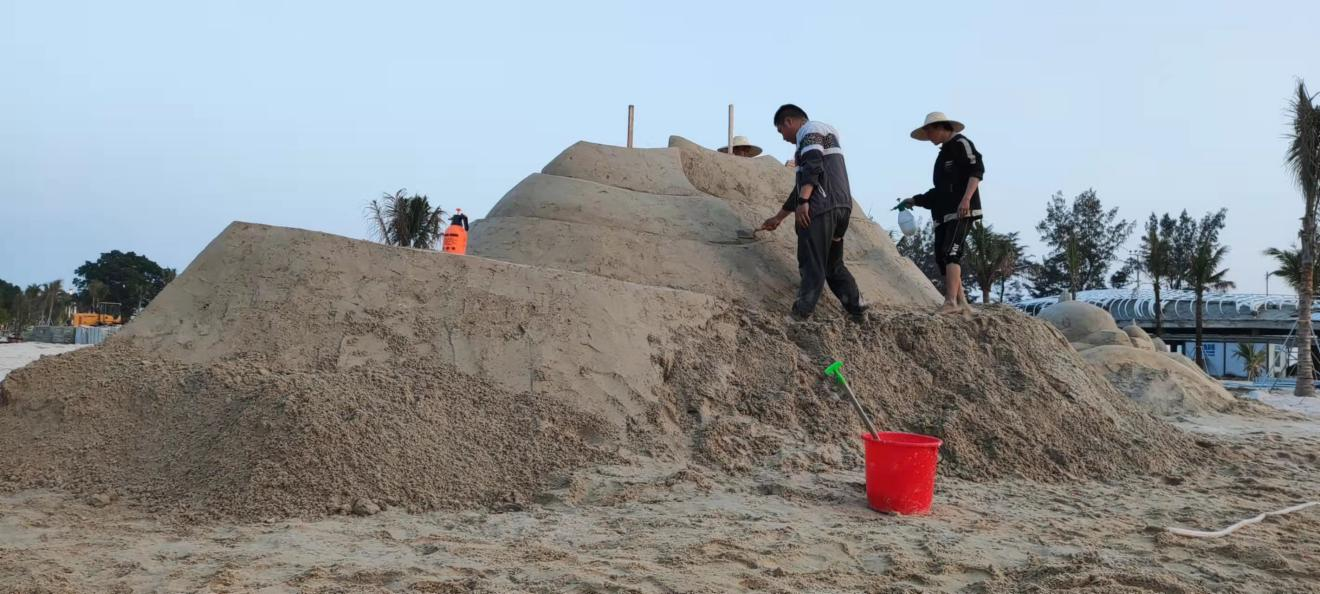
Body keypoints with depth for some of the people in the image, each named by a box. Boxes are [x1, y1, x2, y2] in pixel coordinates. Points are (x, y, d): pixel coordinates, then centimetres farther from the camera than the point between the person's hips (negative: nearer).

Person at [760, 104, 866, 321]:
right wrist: (778, 218, 38)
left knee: (812, 265, -10)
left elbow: (813, 165, -17)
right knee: (833, 264, 17)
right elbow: (802, 185, 35)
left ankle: (799, 316, -10)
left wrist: (803, 202, -25)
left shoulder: (810, 130, 3)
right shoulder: (825, 137, 33)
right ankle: (856, 308, 15)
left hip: (822, 207, -9)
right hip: (841, 206, 9)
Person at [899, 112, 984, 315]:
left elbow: (977, 170, -12)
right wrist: (916, 201, 21)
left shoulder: (961, 143, 1)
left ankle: (951, 302, -26)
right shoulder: (943, 154, 26)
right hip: (944, 214, 9)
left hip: (962, 212, -9)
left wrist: (966, 199, -22)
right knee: (941, 259, 2)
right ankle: (961, 303, 5)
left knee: (950, 253, -20)